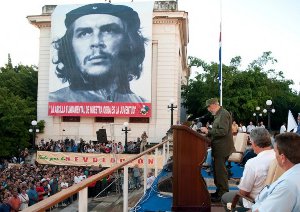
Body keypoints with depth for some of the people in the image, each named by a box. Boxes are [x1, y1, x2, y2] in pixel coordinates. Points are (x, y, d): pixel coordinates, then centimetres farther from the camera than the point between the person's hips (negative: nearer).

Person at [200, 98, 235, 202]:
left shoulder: (224, 114, -16)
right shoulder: (218, 114, 15)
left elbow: (223, 131, -25)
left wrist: (208, 131, -22)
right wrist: (207, 131, 7)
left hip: (222, 148, -10)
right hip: (219, 148, 10)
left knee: (220, 171, -5)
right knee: (217, 169, 16)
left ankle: (223, 194, 3)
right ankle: (219, 191, 27)